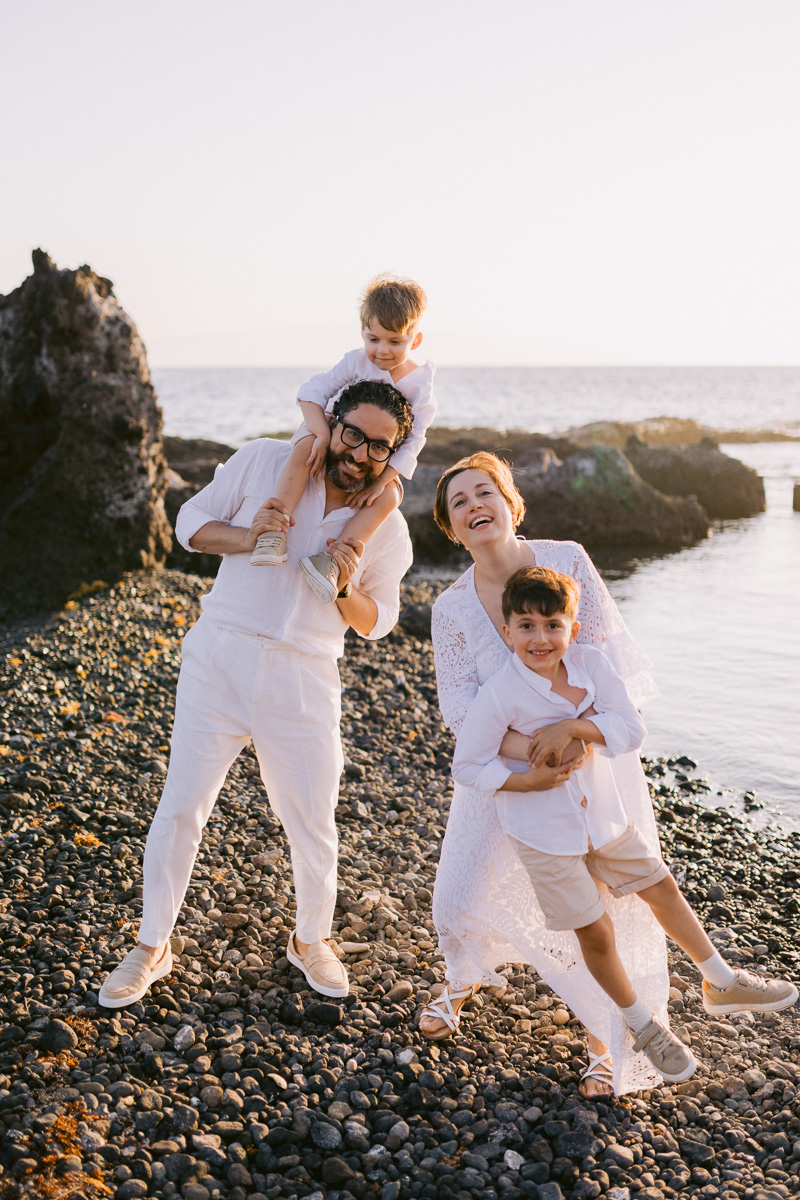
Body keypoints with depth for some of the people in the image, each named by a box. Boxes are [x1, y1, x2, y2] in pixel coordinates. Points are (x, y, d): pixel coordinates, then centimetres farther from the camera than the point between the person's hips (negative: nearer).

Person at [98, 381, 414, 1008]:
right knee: (181, 806, 5)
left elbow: (377, 620, 8)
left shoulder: (388, 528, 1)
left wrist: (346, 586, -14)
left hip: (303, 680, 1)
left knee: (313, 825, 9)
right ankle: (152, 946, 24)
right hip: (219, 657, 0)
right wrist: (245, 537, -17)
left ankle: (311, 940, 36)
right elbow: (191, 520, 3)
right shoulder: (264, 461, -3)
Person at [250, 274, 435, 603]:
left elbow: (412, 441, -16)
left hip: (378, 460, 1)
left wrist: (381, 481, -27)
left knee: (389, 496, -31)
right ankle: (276, 530, -40)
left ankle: (332, 561, -38)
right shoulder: (356, 361, -11)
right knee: (305, 449, -36)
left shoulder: (420, 385, -12)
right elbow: (312, 392, -15)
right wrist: (323, 435, -32)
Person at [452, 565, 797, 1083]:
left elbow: (632, 728, -17)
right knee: (596, 932, 4)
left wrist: (572, 725, -30)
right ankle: (641, 1025, 30)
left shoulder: (590, 662, -12)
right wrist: (526, 781, -22)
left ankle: (721, 982, 39)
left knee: (662, 888, 16)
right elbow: (468, 765, -13)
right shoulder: (500, 694, -22)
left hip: (603, 813, 5)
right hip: (544, 832, -4)